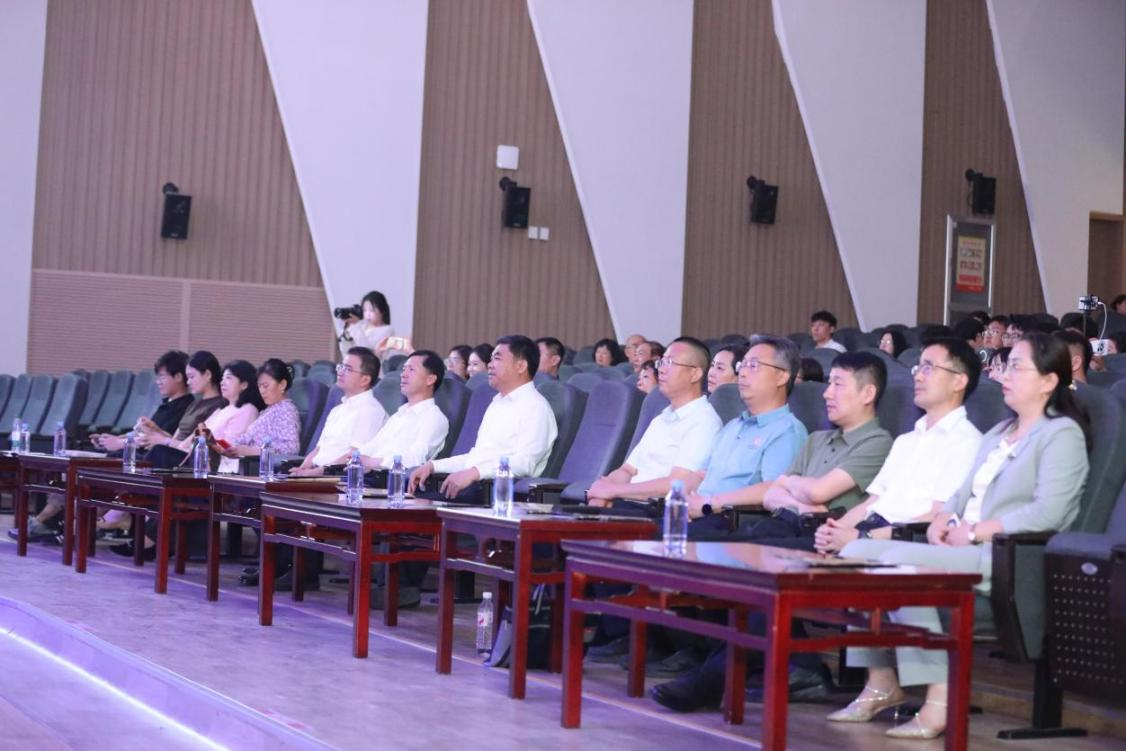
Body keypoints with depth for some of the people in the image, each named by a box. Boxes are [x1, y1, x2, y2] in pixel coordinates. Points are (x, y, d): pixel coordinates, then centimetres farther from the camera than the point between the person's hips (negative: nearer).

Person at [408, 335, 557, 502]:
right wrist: (433, 466, 15)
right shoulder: (497, 403, 26)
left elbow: (524, 463, -18)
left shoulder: (535, 407, -5)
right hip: (472, 485, 9)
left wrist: (473, 473, -26)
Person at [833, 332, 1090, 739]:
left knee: (901, 561, -30)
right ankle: (882, 683, -6)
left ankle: (942, 695, -26)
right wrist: (942, 520, -1)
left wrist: (975, 532, -17)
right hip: (962, 548, 9)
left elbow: (1047, 513, -16)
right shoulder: (998, 434, 25)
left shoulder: (1062, 434, -2)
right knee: (858, 551, -7)